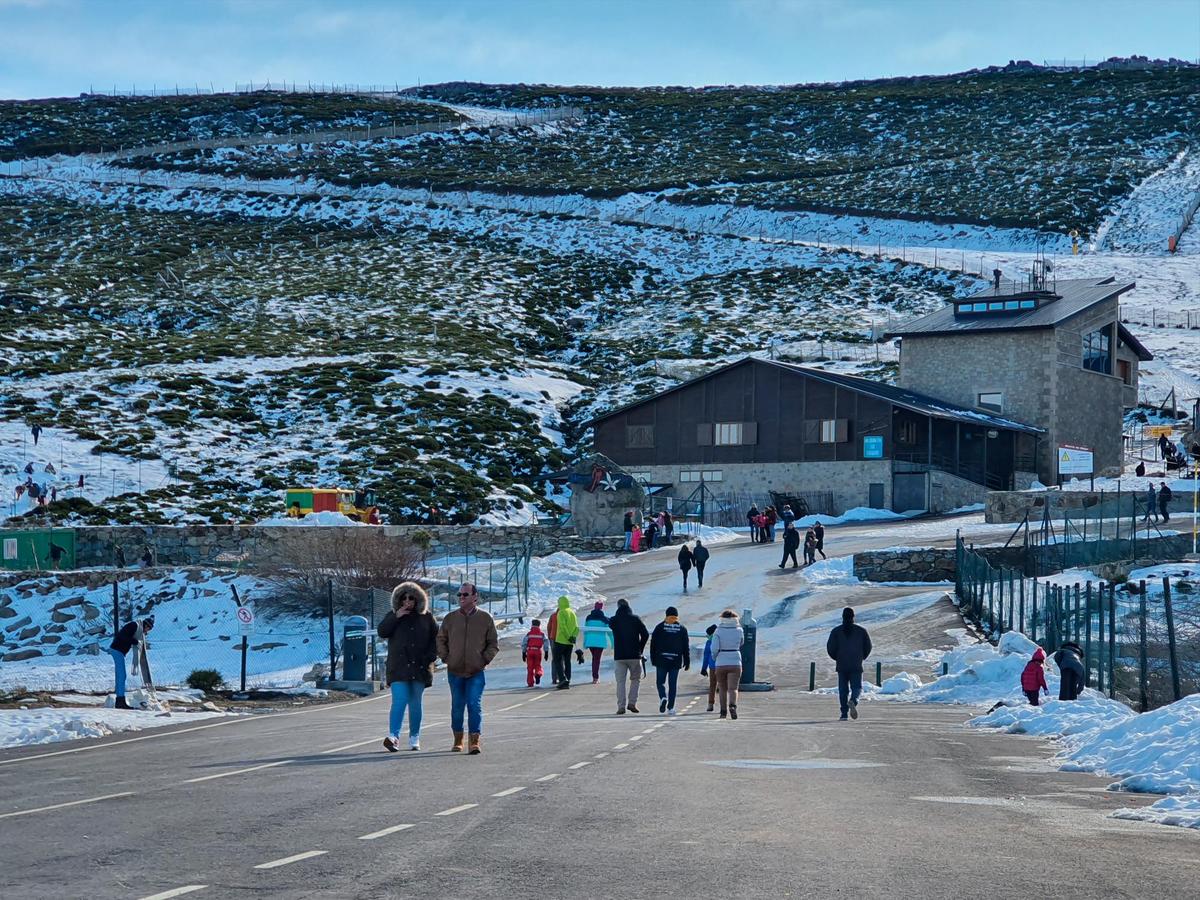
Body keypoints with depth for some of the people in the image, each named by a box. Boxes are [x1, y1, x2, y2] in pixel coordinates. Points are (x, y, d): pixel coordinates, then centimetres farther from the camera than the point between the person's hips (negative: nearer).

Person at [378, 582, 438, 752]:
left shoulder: (427, 617, 8)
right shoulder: (393, 616, 8)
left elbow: (435, 638, 10)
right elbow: (382, 632, -4)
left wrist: (430, 657, -2)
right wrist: (396, 617, -12)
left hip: (420, 667, 1)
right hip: (399, 667, -1)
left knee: (415, 704, 7)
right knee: (399, 702, -14)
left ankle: (414, 738, 16)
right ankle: (393, 737, -22)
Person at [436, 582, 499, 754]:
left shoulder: (485, 618, 1)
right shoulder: (450, 618, 5)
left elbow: (493, 644, 8)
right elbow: (441, 640, 16)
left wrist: (485, 660, -2)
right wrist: (445, 658, 4)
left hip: (476, 672, -2)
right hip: (454, 671, 2)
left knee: (475, 705, -11)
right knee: (457, 706, 10)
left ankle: (475, 740, -9)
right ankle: (458, 740, 23)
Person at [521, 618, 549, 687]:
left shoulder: (528, 634, 3)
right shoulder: (542, 634, 5)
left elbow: (523, 644, 1)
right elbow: (546, 643, 0)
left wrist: (523, 653, 7)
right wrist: (546, 653, 3)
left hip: (530, 651, 0)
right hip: (538, 651, 0)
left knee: (530, 667, 6)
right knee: (538, 665, 12)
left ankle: (530, 682, 4)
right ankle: (538, 674, -21)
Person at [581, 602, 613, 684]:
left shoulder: (589, 617, 6)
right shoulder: (604, 618, -4)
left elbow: (585, 630, 9)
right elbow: (609, 631, -3)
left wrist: (585, 643, 15)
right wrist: (613, 643, 6)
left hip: (590, 641, 3)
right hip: (600, 641, -3)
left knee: (594, 658, 18)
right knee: (597, 659, 1)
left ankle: (595, 677, 17)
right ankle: (595, 678, -4)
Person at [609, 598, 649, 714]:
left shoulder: (614, 620, -2)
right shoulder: (636, 619, -1)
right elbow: (645, 635, -3)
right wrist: (640, 648, 8)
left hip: (619, 656, 0)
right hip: (635, 655, 0)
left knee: (620, 681, 4)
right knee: (636, 679, 15)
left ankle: (621, 706, -4)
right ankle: (632, 703, 3)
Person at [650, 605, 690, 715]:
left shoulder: (659, 627, -1)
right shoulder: (682, 629, 3)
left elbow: (653, 645, 0)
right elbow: (686, 647, 4)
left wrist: (653, 660, 6)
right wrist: (687, 662, 9)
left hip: (661, 660, -1)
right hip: (676, 661, 1)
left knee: (660, 681, 10)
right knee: (672, 685, 5)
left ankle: (663, 697, -17)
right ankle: (670, 707, 2)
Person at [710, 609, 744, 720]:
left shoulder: (718, 631, -7)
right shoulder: (739, 631, 0)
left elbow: (714, 648, -12)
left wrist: (714, 657, 6)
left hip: (721, 664, 0)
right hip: (735, 663, 0)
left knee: (722, 689, 17)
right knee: (733, 688, -6)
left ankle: (723, 711, 22)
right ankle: (733, 706, -32)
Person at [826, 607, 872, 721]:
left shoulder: (836, 631, 0)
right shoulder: (861, 630, 1)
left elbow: (830, 647, -4)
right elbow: (868, 647, 3)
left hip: (842, 665, 0)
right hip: (856, 666, 0)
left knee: (843, 689, 7)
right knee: (857, 687, 5)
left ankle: (844, 713, 1)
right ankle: (853, 701, -27)